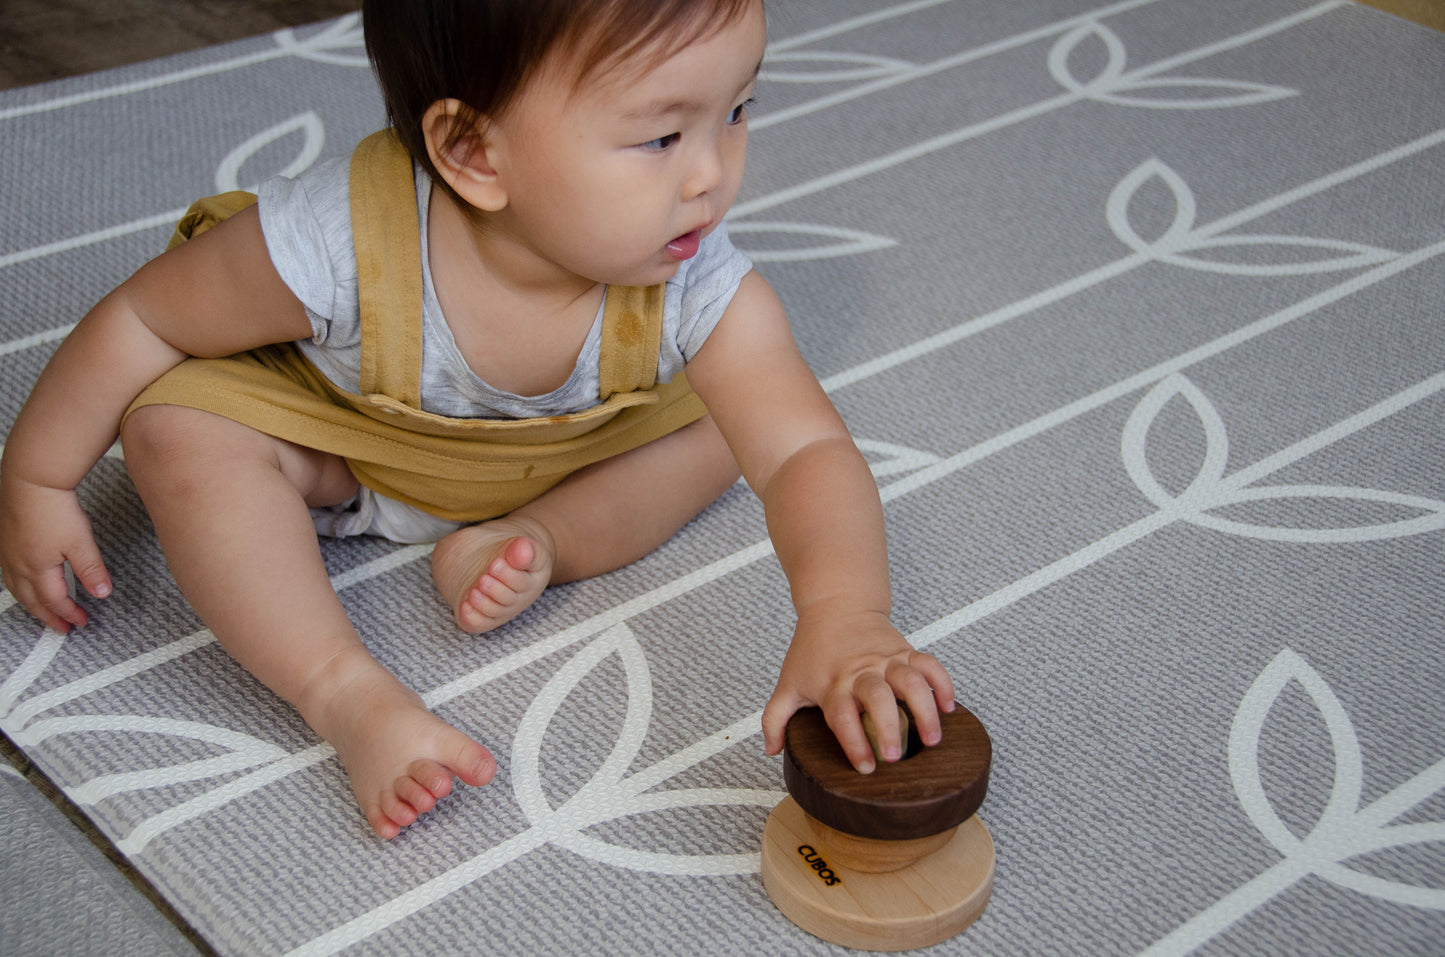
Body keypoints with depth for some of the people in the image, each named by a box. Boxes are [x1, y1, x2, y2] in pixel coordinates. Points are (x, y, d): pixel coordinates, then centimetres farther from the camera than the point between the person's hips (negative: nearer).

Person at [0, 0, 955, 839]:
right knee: (179, 427, -28)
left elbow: (807, 451, -41)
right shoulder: (340, 244, -40)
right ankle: (352, 694, -28)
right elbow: (141, 320, -25)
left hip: (556, 456, 2)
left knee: (720, 418, -13)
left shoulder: (701, 293, -35)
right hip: (340, 441, -2)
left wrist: (843, 619, -62)